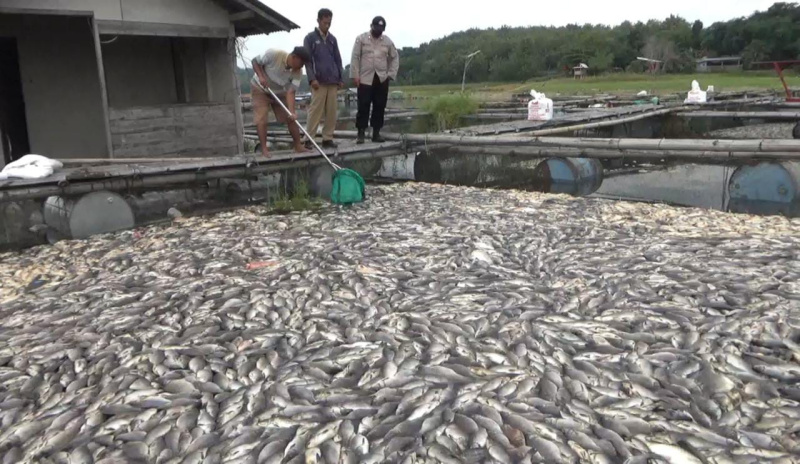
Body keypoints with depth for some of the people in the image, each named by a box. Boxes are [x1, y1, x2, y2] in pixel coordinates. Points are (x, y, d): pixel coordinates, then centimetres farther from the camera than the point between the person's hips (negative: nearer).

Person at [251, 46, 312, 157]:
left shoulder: (298, 72, -22)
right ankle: (264, 148, -5)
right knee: (261, 119, -11)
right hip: (260, 89, -3)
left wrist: (292, 112, -39)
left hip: (279, 92, 4)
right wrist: (261, 76, -32)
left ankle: (298, 146, 7)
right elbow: (255, 61, -17)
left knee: (291, 118, -2)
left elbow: (291, 92, -27)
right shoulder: (273, 54, -32)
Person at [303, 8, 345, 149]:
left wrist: (341, 78, 10)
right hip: (319, 81, -5)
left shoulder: (332, 39, 16)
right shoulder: (310, 38, 2)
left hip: (333, 81, 5)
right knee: (315, 111, -8)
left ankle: (328, 138, 7)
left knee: (332, 112, 2)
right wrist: (312, 78, -13)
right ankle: (308, 138, -4)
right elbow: (307, 59, -3)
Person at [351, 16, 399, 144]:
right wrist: (355, 75, -8)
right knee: (363, 106, -5)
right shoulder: (361, 38, 1)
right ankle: (361, 133, -1)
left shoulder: (388, 41, 10)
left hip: (382, 79, 3)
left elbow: (395, 58, 14)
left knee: (379, 107, 4)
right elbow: (355, 57, -1)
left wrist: (391, 74, 3)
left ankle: (376, 133, 11)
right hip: (365, 79, -3)